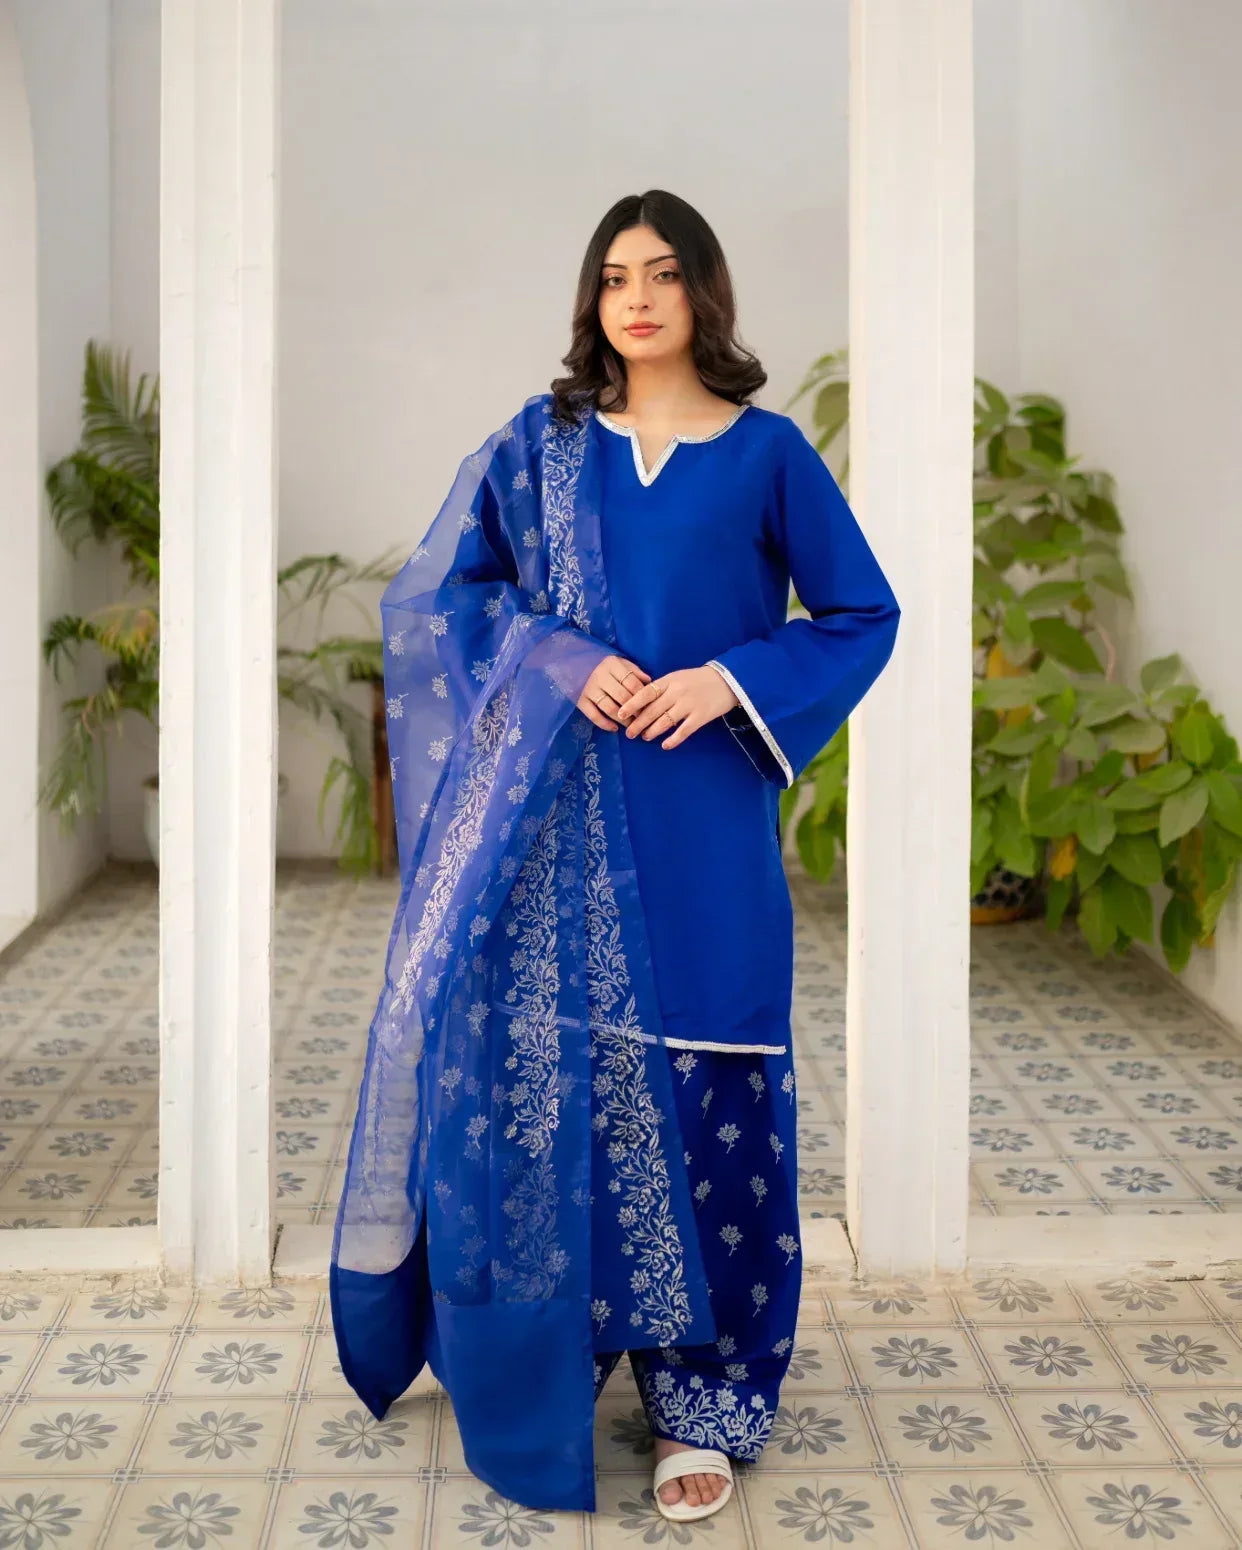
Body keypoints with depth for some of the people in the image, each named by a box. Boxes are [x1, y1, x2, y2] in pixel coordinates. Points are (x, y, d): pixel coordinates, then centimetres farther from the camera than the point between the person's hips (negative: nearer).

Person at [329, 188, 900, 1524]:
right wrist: (557, 660, -8)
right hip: (557, 817, 2)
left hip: (705, 822, -1)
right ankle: (553, 1352, 20)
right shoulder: (541, 444, 8)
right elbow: (443, 586, 9)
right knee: (552, 1074, 3)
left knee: (701, 1090, -1)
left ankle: (702, 1398, 10)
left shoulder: (766, 453, 4)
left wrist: (731, 680, -9)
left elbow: (862, 612, 6)